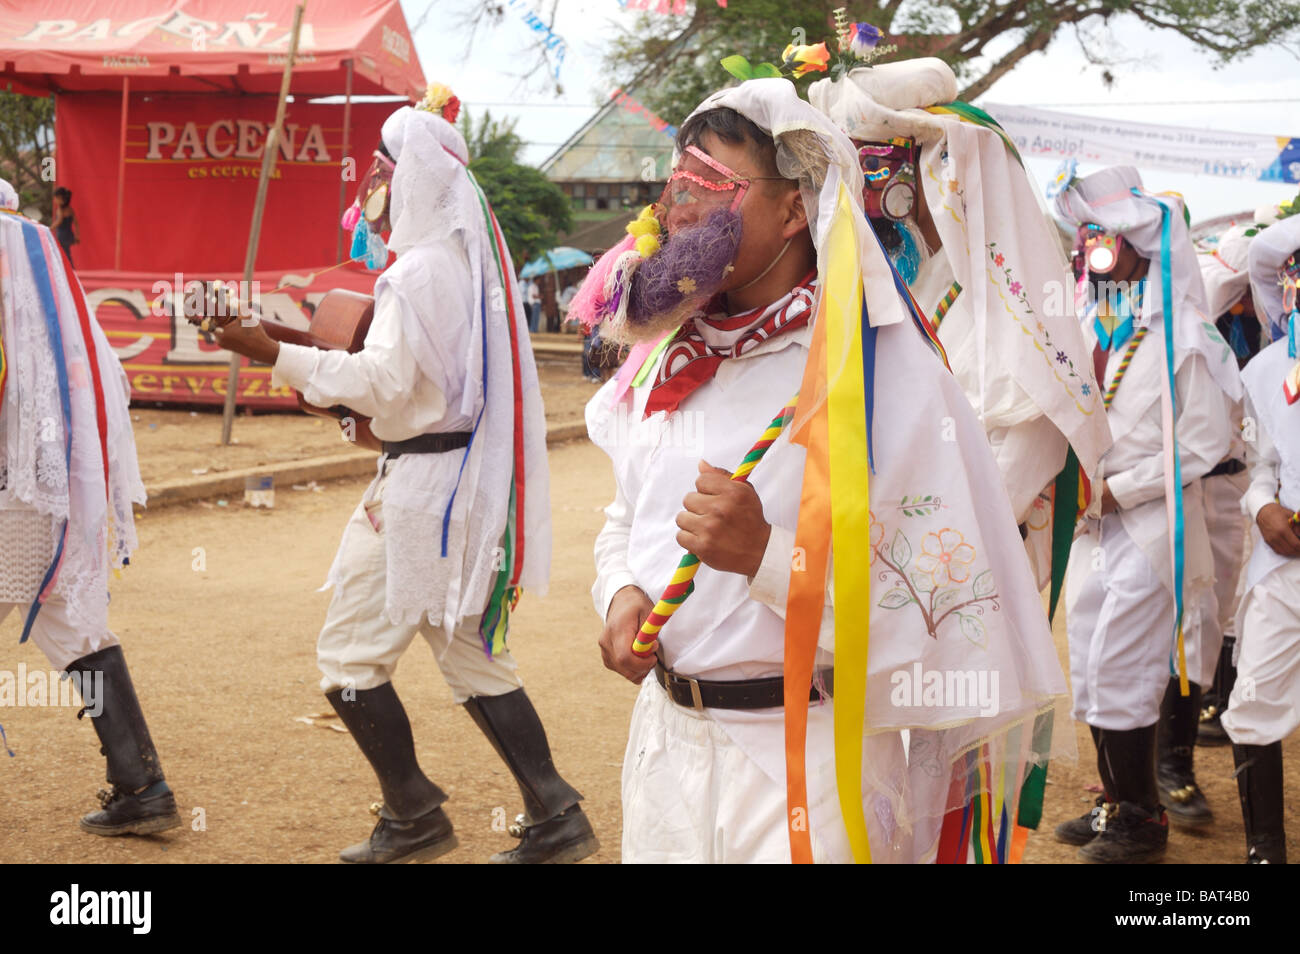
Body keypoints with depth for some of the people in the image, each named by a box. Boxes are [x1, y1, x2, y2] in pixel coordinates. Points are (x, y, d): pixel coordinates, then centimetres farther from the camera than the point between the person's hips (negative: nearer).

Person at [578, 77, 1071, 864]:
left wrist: (768, 556, -30)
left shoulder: (882, 370, -15)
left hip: (807, 763, -6)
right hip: (665, 740, 6)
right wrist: (621, 593, -3)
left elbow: (937, 611, -19)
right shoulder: (670, 362, 7)